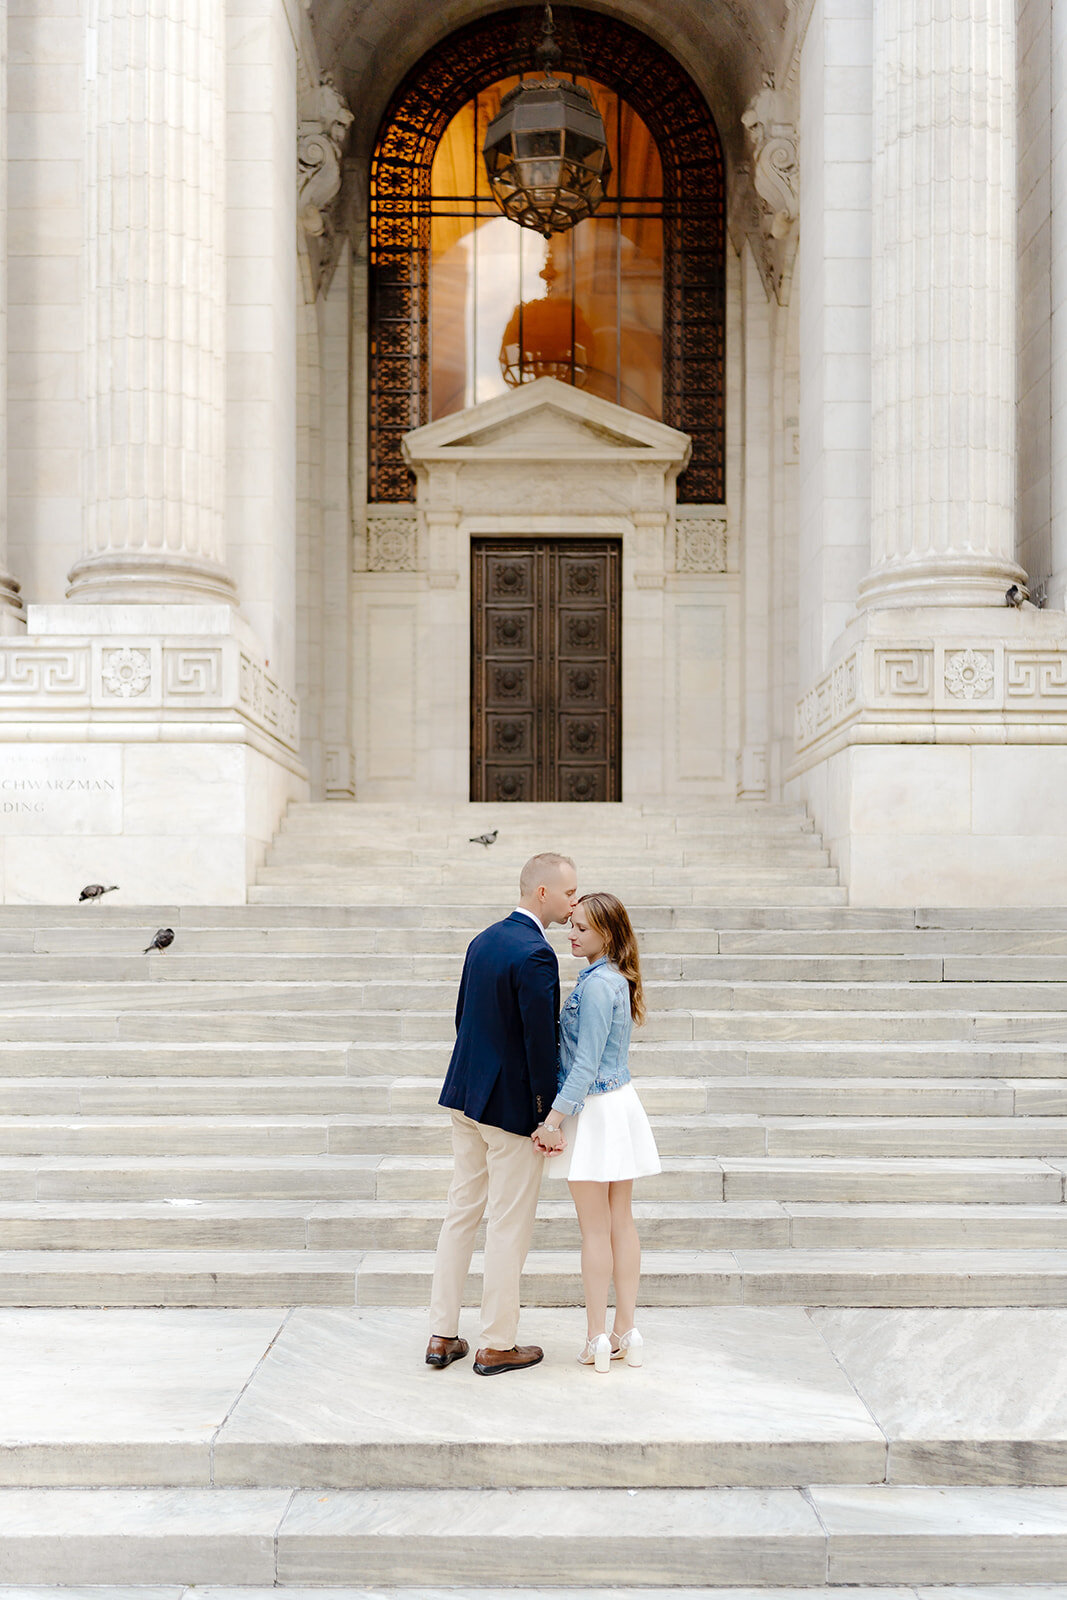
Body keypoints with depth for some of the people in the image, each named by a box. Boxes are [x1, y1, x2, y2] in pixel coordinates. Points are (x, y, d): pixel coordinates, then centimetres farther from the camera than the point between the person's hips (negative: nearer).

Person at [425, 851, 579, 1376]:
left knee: (461, 1212, 14)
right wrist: (547, 1119, -14)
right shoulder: (535, 954, -20)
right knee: (509, 1227, 3)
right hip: (512, 1106, -9)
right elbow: (540, 1042, -21)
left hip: (467, 1095, 9)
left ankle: (442, 1336, 21)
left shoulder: (484, 940, 8)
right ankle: (496, 1346, 13)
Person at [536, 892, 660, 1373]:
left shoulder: (596, 984, -19)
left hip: (594, 1111, -9)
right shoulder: (618, 980, 10)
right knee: (621, 1222, 11)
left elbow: (585, 1064, -21)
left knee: (595, 1229, 0)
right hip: (621, 1103, 9)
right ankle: (626, 1333, 17)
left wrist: (553, 1118, -20)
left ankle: (598, 1339, 8)